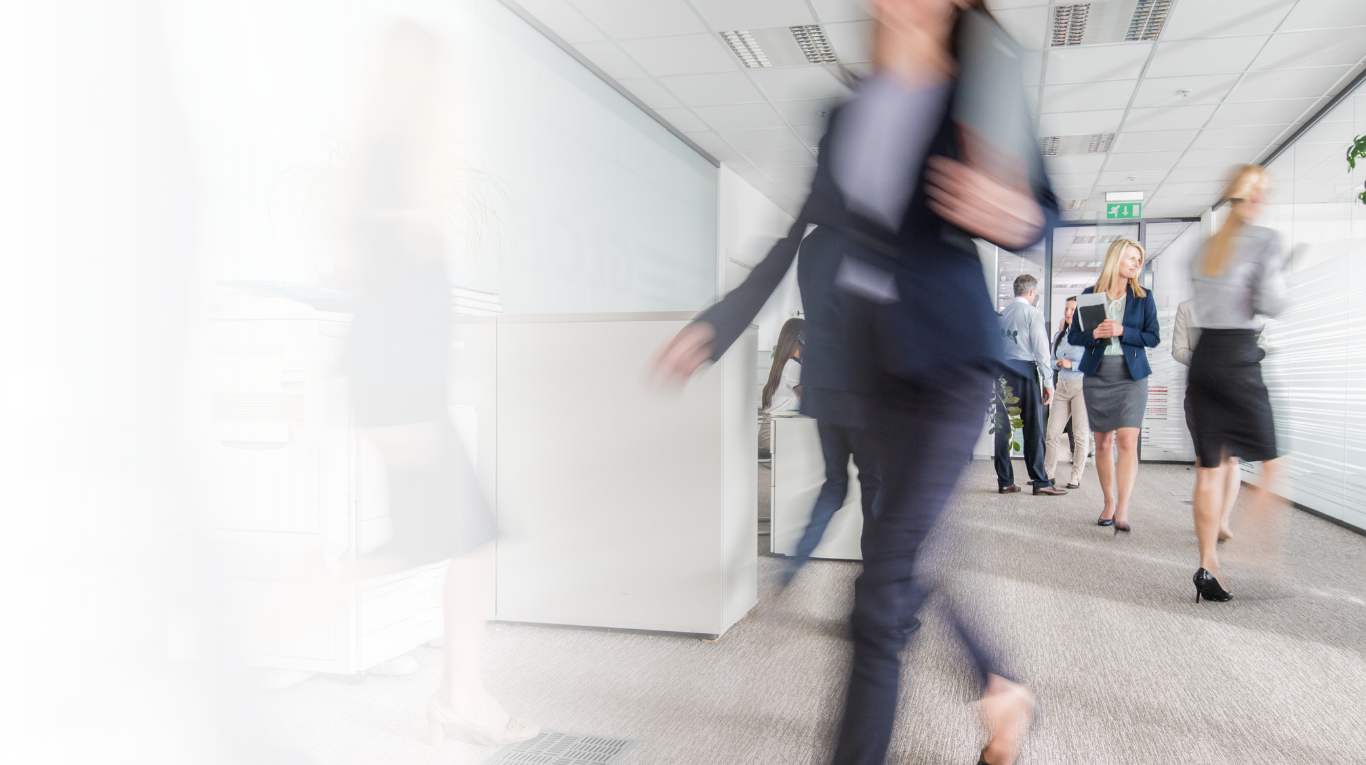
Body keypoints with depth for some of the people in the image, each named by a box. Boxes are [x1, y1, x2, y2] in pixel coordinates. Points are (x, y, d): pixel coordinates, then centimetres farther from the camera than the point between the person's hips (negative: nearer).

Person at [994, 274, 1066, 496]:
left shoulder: (1002, 314, 14)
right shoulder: (1033, 313, -2)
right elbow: (1041, 348, -8)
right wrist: (1048, 381, -7)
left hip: (1003, 371, 5)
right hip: (1025, 371, -5)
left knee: (1003, 427, 4)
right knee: (1033, 428, -2)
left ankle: (1004, 481, 7)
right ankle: (1040, 481, -1)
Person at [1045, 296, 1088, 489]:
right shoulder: (1060, 335, 16)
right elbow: (1052, 361, 21)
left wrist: (1071, 364, -16)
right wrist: (1058, 364, 0)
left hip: (1081, 386, -6)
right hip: (1062, 387, 6)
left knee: (1080, 433, -2)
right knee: (1053, 432, 3)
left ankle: (1076, 476, 4)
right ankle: (1048, 473, 10)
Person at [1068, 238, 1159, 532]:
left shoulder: (1143, 297, 7)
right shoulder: (1090, 294, 6)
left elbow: (1152, 337, 2)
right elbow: (1073, 335, 6)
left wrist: (1122, 331, -14)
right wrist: (1095, 334, -14)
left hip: (1131, 375, -1)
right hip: (1097, 375, 1)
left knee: (1127, 442, -14)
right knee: (1103, 443, 6)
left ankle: (1122, 511, -18)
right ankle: (1109, 503, 20)